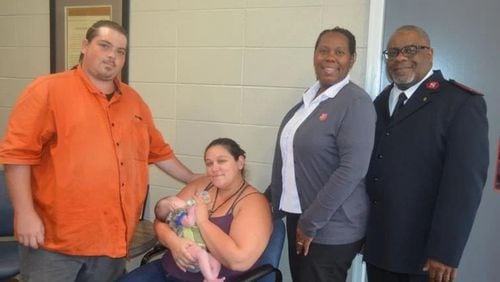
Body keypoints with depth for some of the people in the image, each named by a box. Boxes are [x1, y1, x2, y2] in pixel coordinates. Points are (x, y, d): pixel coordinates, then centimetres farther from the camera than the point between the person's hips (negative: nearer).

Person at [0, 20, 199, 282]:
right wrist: (25, 213, -16)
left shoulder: (133, 100, 12)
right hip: (55, 239, -5)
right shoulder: (48, 90, -5)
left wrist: (196, 181, 22)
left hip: (111, 240, 5)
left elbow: (158, 152, 20)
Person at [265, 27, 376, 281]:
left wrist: (311, 222, -19)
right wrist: (270, 197, 17)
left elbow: (352, 169, -22)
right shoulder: (310, 98, 7)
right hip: (296, 216, 7)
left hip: (330, 229, -7)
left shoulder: (356, 103, -15)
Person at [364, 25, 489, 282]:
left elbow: (464, 182, -15)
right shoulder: (380, 102, 10)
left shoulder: (462, 103, -8)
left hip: (423, 252, -5)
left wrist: (445, 252, -18)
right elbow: (370, 170, 7)